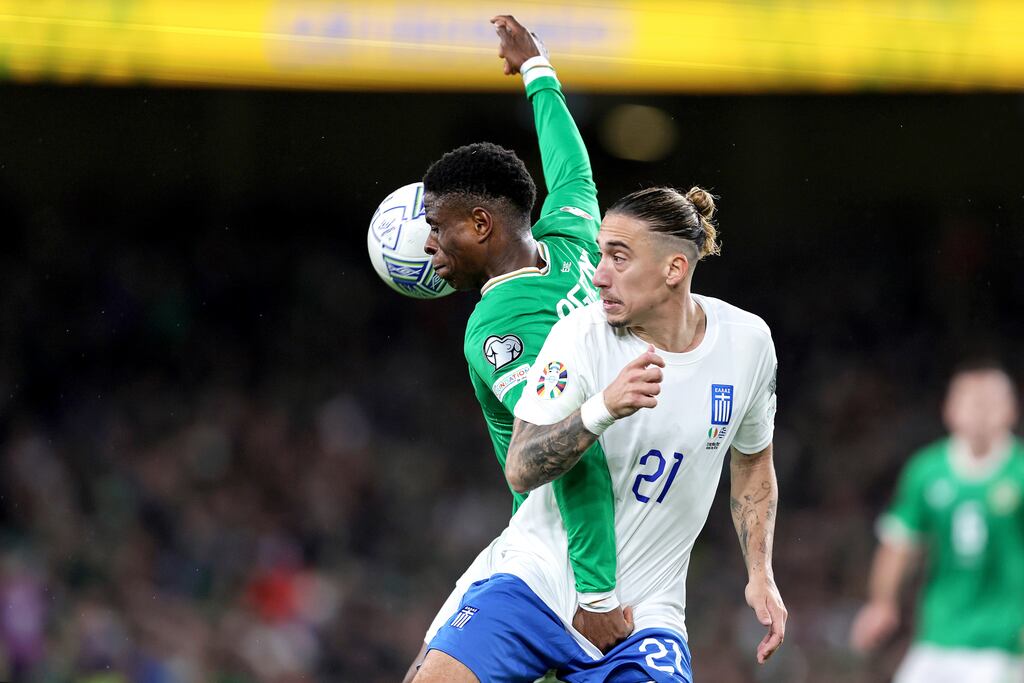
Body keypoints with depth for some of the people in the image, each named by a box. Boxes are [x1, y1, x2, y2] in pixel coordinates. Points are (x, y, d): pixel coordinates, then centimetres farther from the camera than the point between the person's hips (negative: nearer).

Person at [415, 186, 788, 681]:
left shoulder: (747, 341, -2)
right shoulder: (580, 335, -12)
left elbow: (752, 460, 16)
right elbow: (520, 470, -20)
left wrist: (760, 575, 9)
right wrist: (603, 409, -35)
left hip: (643, 612, 1)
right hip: (539, 578, -1)